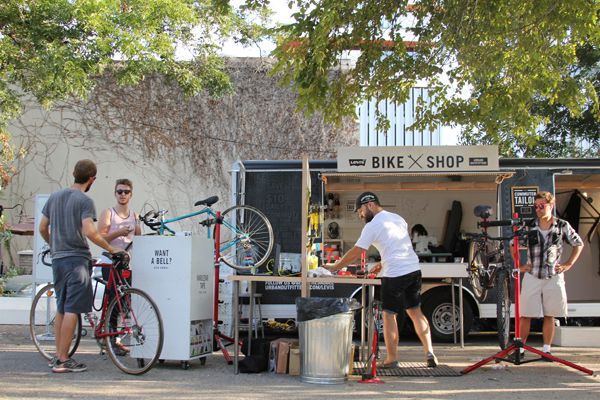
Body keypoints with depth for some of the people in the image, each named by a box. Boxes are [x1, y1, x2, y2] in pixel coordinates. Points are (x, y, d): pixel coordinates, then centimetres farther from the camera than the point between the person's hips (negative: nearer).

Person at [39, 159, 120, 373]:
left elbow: (42, 229, 16)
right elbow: (89, 231, -22)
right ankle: (63, 360, -5)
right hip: (77, 259, -8)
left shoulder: (54, 197, 12)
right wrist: (110, 248, -13)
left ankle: (57, 355, 21)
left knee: (61, 308, 15)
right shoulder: (85, 201, -10)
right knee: (72, 309, -5)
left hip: (57, 259, 8)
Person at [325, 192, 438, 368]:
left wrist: (334, 267, 5)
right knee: (415, 311, 15)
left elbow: (355, 253, -6)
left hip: (395, 274, -7)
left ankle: (392, 359, 8)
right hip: (414, 270, 7)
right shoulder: (398, 218, 17)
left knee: (389, 315, 4)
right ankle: (429, 352, 9)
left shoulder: (372, 226, -6)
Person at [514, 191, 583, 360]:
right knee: (525, 314, -2)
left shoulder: (562, 226, 0)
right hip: (532, 276, 0)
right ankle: (520, 348, 6)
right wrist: (519, 265, 5)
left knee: (549, 316, 4)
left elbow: (578, 244, 12)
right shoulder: (529, 226, 1)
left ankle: (547, 349, 13)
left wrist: (568, 264, 4)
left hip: (553, 276, 0)